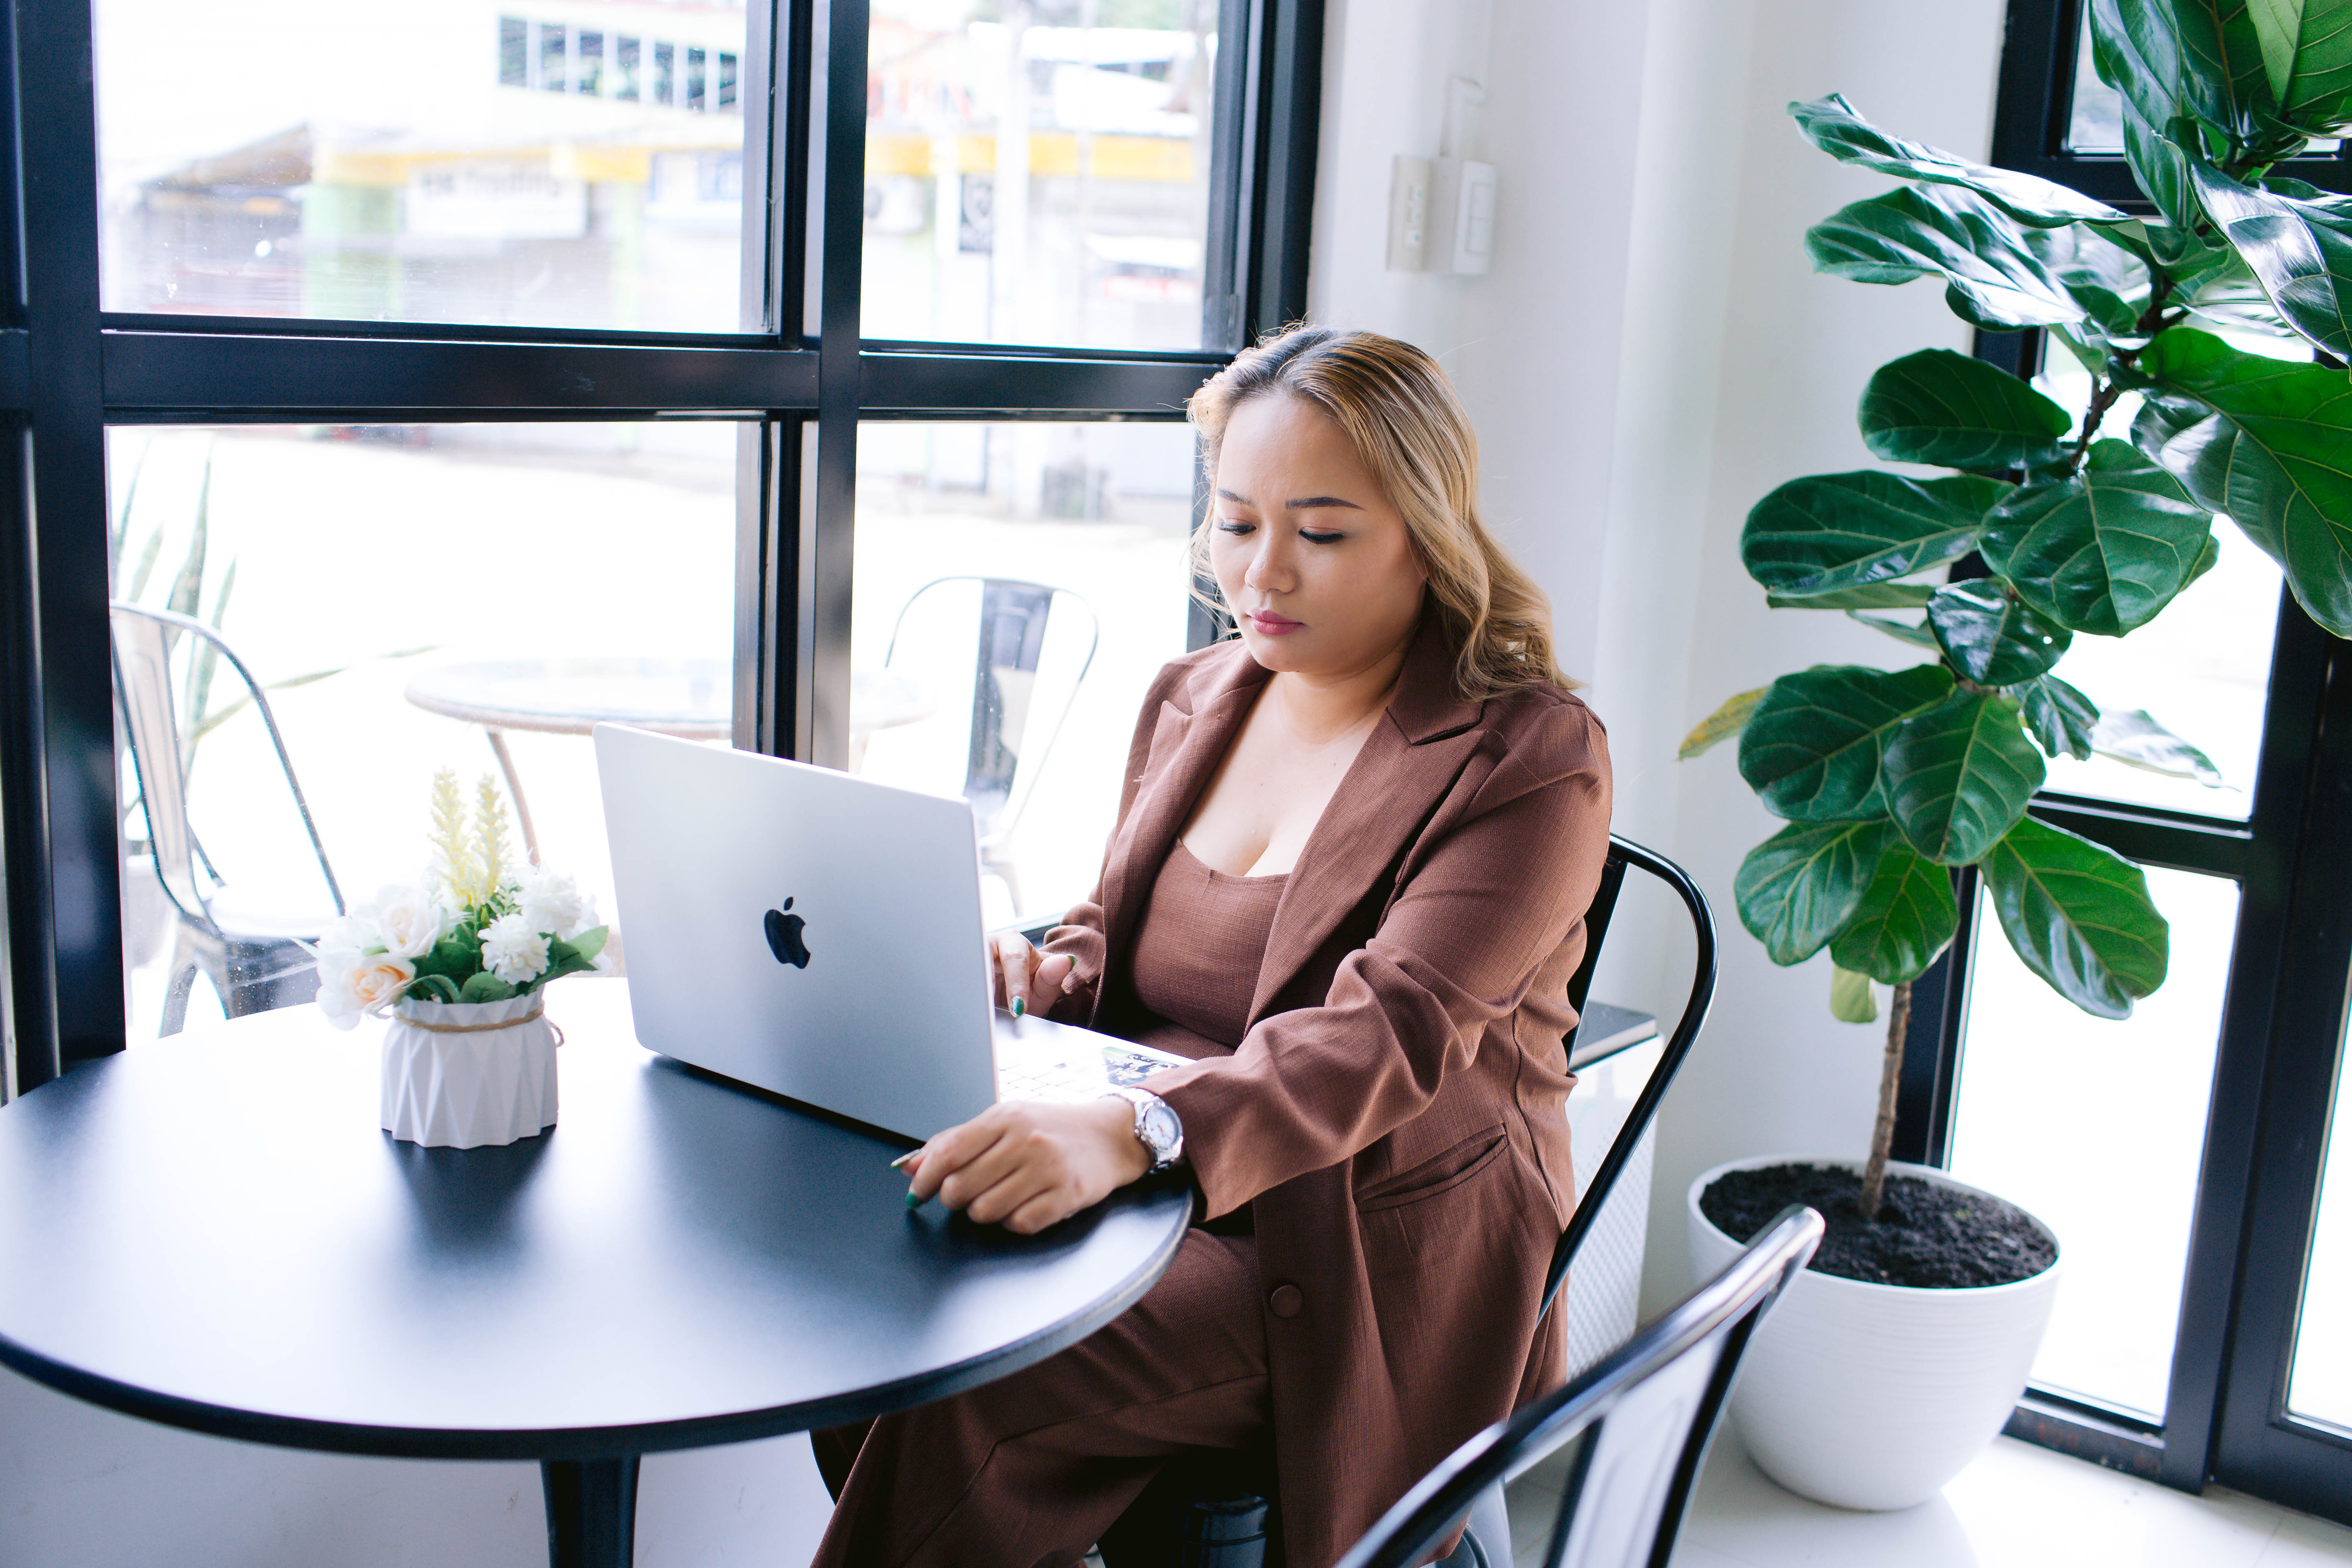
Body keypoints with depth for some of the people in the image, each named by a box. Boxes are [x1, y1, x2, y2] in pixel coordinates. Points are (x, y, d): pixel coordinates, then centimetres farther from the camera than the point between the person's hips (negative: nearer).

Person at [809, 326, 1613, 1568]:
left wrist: (1134, 1129, -41)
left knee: (961, 1383, -26)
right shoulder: (1193, 697, 11)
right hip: (1150, 1196, 7)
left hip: (1366, 1262, -6)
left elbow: (1389, 1038, -25)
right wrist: (1027, 977, -4)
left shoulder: (1527, 756, -11)